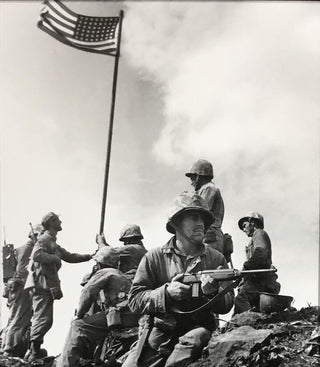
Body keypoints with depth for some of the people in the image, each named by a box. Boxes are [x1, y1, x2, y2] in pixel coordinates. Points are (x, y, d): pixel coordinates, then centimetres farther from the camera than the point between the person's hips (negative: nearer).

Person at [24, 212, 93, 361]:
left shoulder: (53, 243, 24)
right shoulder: (44, 240, -8)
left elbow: (69, 256, 26)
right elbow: (36, 255, -26)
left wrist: (89, 257, 19)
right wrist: (55, 258, -16)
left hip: (48, 286, 10)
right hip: (42, 285, -10)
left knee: (41, 319, 12)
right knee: (43, 319, -12)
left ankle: (34, 351, 18)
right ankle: (34, 352, -9)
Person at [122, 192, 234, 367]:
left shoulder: (216, 259, 8)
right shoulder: (154, 257, 4)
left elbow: (227, 305, 5)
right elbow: (135, 300, 0)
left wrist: (211, 293, -17)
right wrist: (166, 292, -15)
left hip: (197, 329, 1)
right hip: (158, 331, -1)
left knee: (195, 340, -32)